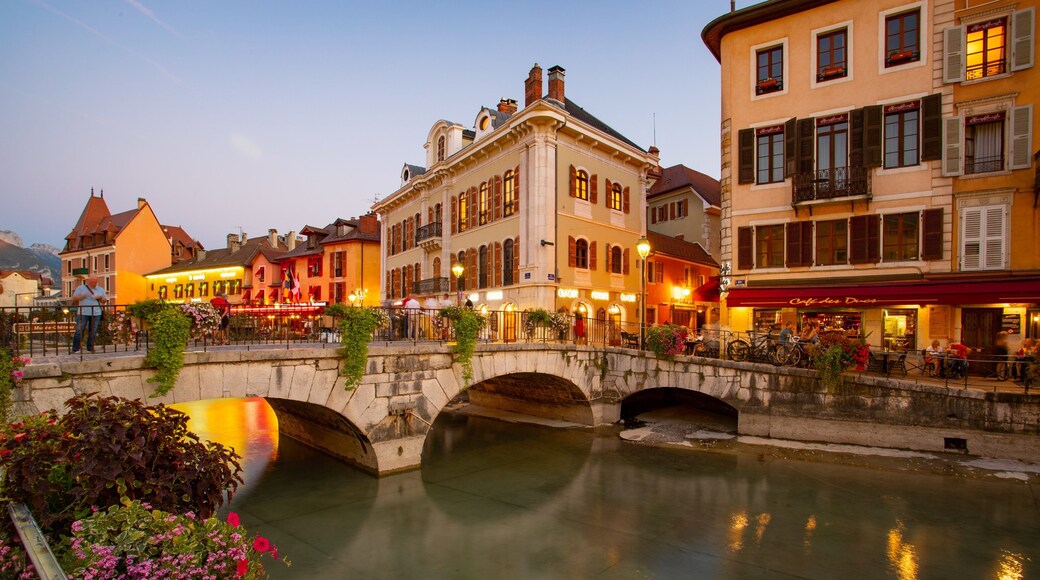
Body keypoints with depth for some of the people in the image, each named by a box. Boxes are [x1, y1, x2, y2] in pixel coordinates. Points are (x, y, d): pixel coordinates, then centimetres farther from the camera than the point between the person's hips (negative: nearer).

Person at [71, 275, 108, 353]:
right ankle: (75, 349, 0)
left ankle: (90, 348, 10)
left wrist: (100, 297, -6)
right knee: (79, 331, -4)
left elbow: (105, 301, 14)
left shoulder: (101, 289, 15)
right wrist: (82, 296, -14)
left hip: (96, 314, 2)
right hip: (83, 313, -2)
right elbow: (74, 298, 4)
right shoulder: (80, 288, 9)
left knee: (93, 332, 2)